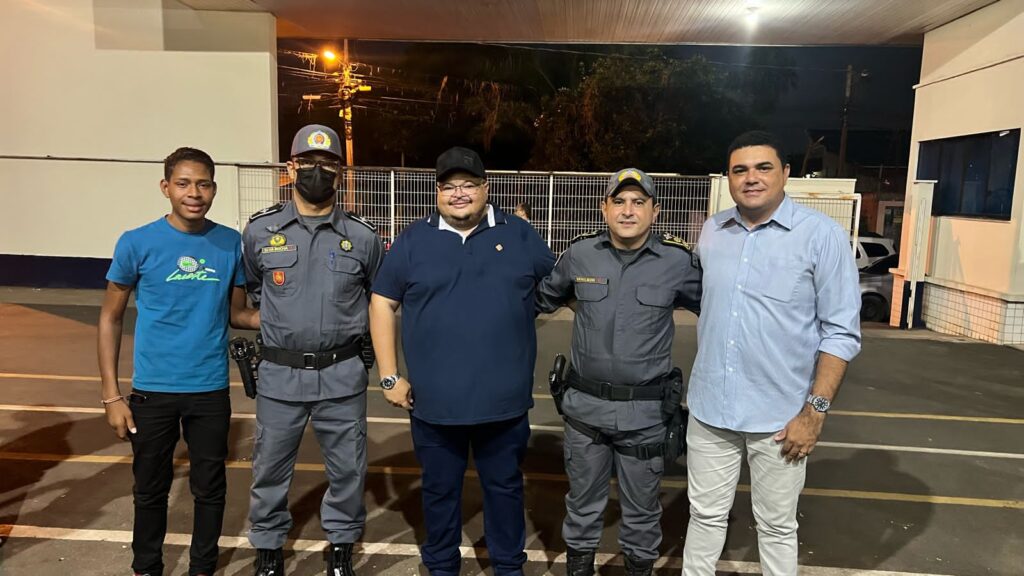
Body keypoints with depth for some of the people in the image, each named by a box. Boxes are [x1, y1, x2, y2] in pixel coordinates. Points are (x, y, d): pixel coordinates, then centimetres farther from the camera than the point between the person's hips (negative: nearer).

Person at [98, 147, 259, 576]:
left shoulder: (232, 244, -3)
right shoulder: (137, 243, -8)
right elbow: (111, 319, -1)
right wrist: (111, 396, -5)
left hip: (211, 390, 1)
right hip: (152, 390, -1)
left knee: (209, 487, 14)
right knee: (151, 488, 16)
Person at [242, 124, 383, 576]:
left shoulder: (362, 237, -1)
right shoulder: (259, 232, -1)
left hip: (342, 376, 0)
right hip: (279, 375, 0)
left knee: (347, 469, 11)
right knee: (270, 468, 13)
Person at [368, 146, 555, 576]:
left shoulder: (520, 235, 2)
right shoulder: (413, 240, 1)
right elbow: (382, 303, 3)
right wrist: (389, 376, -1)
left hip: (504, 400, 0)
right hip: (434, 400, 0)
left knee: (504, 486, 17)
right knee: (440, 489, 17)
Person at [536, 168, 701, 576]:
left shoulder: (678, 260, -8)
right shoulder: (580, 254, -2)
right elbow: (542, 298, 15)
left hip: (645, 410, -1)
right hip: (585, 405, 2)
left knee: (641, 506, 15)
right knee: (582, 500, 19)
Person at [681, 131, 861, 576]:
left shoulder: (822, 235, -9)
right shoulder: (712, 231, 5)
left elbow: (841, 332, -9)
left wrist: (816, 409, -14)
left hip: (780, 415, -3)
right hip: (709, 409, 4)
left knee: (776, 526, 14)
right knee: (705, 515, 17)